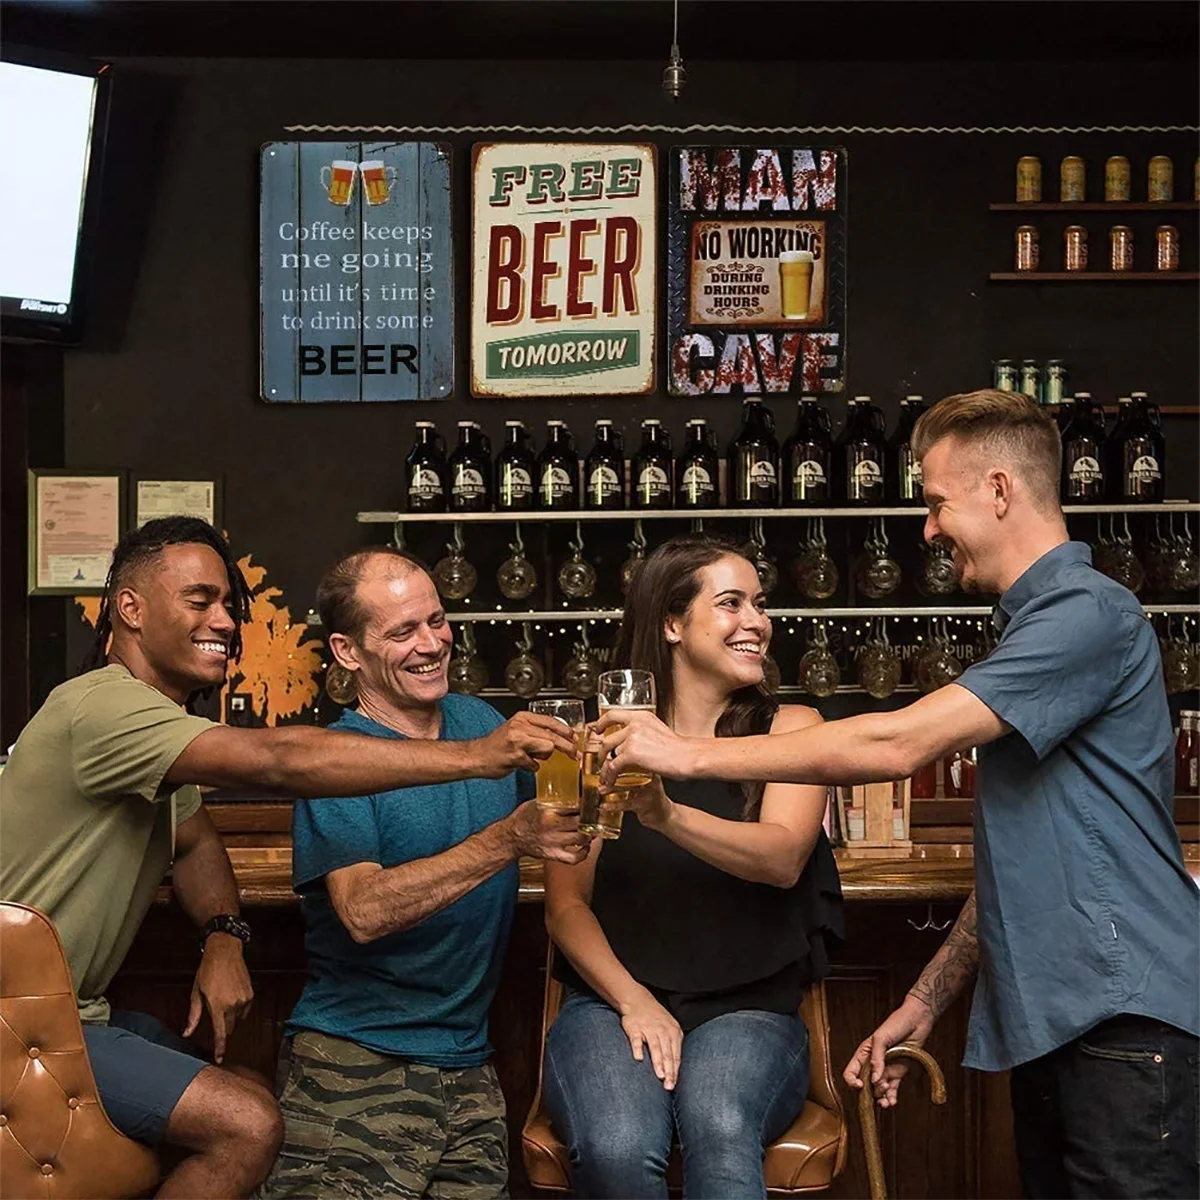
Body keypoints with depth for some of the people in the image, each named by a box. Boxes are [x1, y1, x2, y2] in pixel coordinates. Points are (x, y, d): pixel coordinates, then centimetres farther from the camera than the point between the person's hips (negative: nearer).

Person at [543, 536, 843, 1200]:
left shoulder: (788, 728, 7)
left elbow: (783, 857, -12)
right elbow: (566, 905, 3)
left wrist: (666, 816, -28)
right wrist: (632, 999, -13)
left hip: (747, 1010, 0)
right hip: (613, 1001, 1)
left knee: (722, 1136, -34)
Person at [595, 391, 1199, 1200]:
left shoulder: (1088, 612, -13)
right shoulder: (1033, 622, 19)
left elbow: (900, 744, -22)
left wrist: (691, 755, -16)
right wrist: (926, 1002, 16)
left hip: (1128, 1018, -9)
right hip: (1053, 1019, 9)